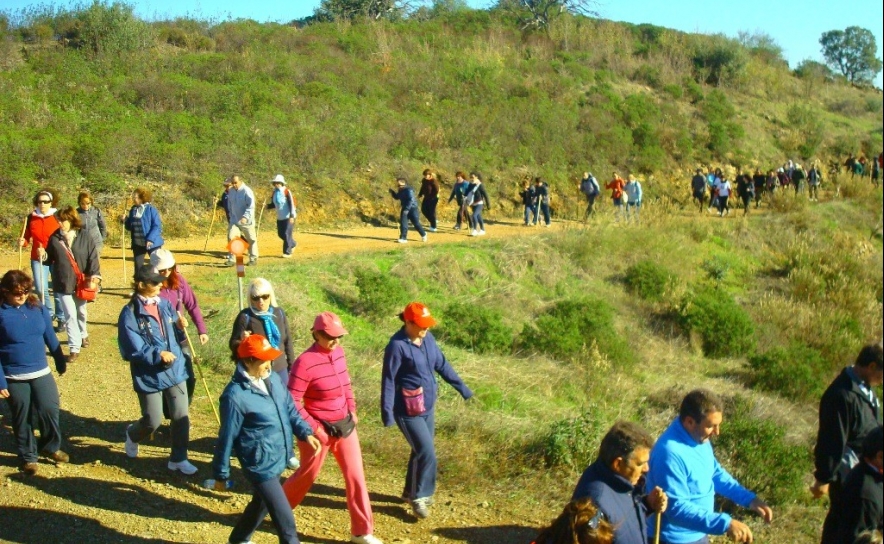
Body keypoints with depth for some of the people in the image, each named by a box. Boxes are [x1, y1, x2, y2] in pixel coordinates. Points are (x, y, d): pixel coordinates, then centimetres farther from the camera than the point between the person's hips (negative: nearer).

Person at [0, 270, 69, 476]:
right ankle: (28, 457, 27)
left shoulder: (38, 308, -3)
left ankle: (51, 446, 26)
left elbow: (50, 337, 8)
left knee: (49, 410, 0)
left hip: (41, 373, 3)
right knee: (22, 418, 10)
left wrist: (61, 362, 15)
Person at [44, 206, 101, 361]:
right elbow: (50, 259, 8)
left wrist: (94, 277, -16)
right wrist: (43, 256, -14)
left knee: (81, 312, 19)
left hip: (81, 283, 0)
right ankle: (74, 348, -2)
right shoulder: (54, 239, 0)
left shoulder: (85, 238, -5)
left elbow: (93, 259, -7)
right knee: (70, 315, -5)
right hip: (64, 284, 0)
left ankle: (83, 335, 45)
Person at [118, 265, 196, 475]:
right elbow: (133, 350, -18)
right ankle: (132, 435, 41)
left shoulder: (164, 304, 4)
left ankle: (178, 458, 23)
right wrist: (158, 354, -26)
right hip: (149, 376, -5)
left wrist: (180, 326, -4)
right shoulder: (130, 313, -15)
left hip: (175, 370, 5)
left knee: (181, 416, 6)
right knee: (153, 421, 6)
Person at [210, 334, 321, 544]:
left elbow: (289, 409, 12)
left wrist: (305, 433, -2)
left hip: (278, 458, 8)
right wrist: (221, 475, -7)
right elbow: (227, 438, -15)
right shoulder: (235, 395, -23)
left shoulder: (273, 379, -1)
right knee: (285, 520, -1)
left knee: (261, 502, 28)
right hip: (260, 464, -8)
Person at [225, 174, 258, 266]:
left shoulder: (247, 191, -16)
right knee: (231, 238, -5)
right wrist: (231, 216, 17)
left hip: (246, 221, -5)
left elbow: (251, 206, -24)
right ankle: (231, 259, 1)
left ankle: (253, 259, 19)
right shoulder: (230, 191, 4)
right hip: (234, 220, 5)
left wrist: (245, 217, -36)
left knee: (251, 240, 6)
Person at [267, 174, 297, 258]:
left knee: (286, 234, -8)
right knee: (280, 234, 12)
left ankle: (287, 252, 1)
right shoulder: (275, 192, 6)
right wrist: (267, 206, -6)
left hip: (288, 217, -7)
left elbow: (291, 204, -18)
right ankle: (292, 244, 36)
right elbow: (274, 204, 15)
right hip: (280, 217, 7)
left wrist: (292, 216, -24)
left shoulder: (286, 191, -14)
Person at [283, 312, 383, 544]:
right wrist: (313, 428, -20)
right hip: (320, 429, -6)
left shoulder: (338, 352, -1)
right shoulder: (305, 362, -23)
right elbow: (292, 402, -22)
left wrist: (352, 409, 7)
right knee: (307, 475, 13)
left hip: (344, 425, 6)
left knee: (356, 475, 9)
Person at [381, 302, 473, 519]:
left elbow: (442, 365, 12)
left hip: (428, 407, 8)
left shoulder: (428, 338, 2)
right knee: (426, 452, -8)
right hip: (409, 410, -8)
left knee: (421, 451, 18)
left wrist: (462, 388, 15)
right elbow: (388, 380, -17)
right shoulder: (397, 346, -19)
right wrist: (387, 412, -19)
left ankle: (411, 491, 35)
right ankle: (418, 496, 11)